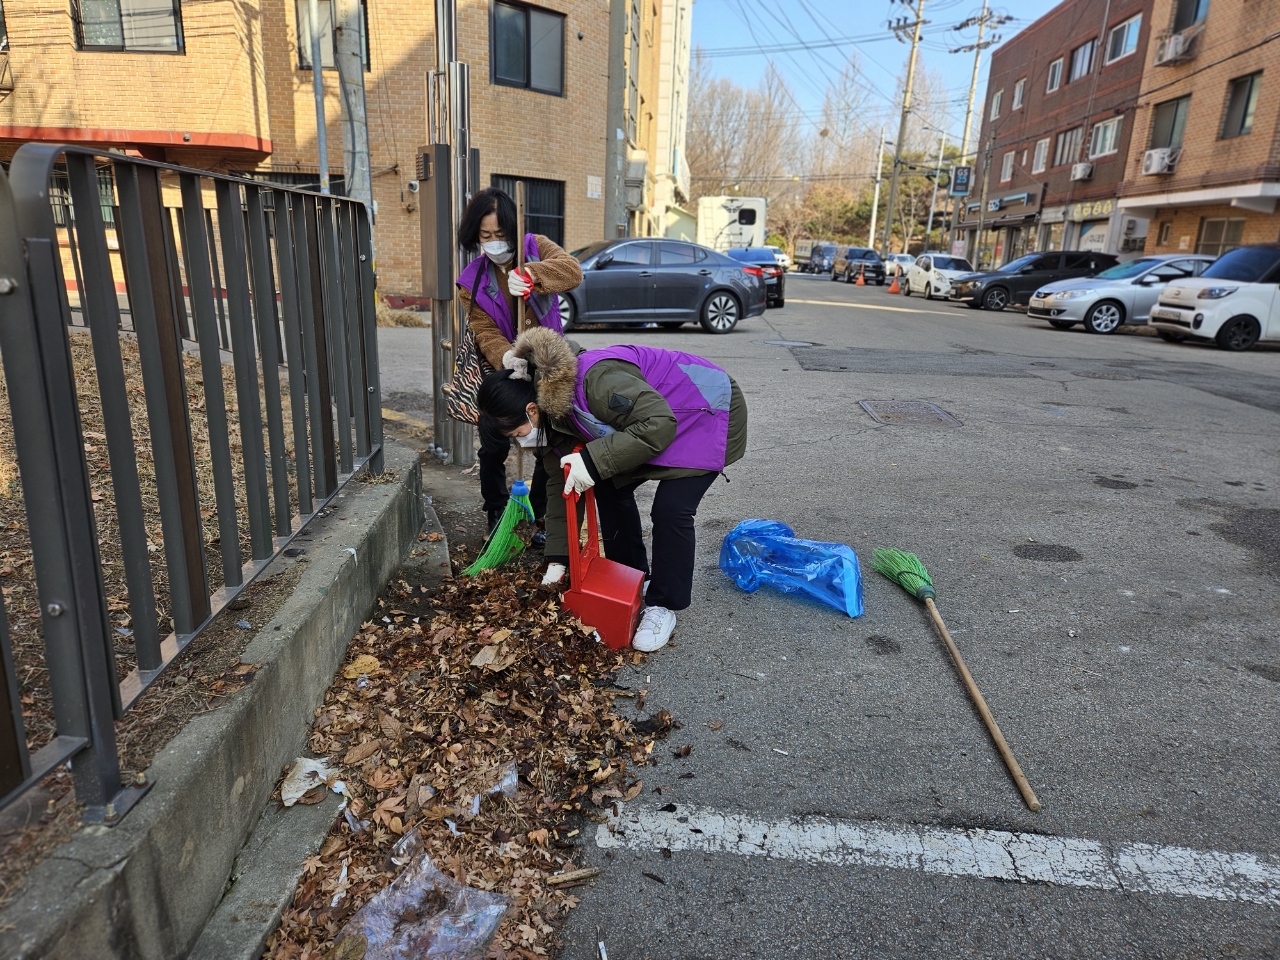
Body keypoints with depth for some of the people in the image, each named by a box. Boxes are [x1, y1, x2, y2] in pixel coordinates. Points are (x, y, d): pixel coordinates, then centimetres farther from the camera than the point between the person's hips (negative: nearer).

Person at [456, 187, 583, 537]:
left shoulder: (535, 246, -6)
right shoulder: (472, 282, -6)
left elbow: (573, 270, -25)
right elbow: (486, 334, -16)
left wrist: (530, 274, -43)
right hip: (500, 370, 0)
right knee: (494, 448, 3)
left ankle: (539, 518, 23)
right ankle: (497, 517, 24)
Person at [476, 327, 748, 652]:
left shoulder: (595, 382, -36)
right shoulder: (551, 407, -6)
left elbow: (658, 425, -38)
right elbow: (561, 482, -1)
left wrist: (593, 461, -36)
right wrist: (556, 561, 0)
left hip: (707, 413, -9)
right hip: (654, 412, 9)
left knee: (670, 509, -17)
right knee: (610, 488, 6)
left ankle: (663, 606, 2)